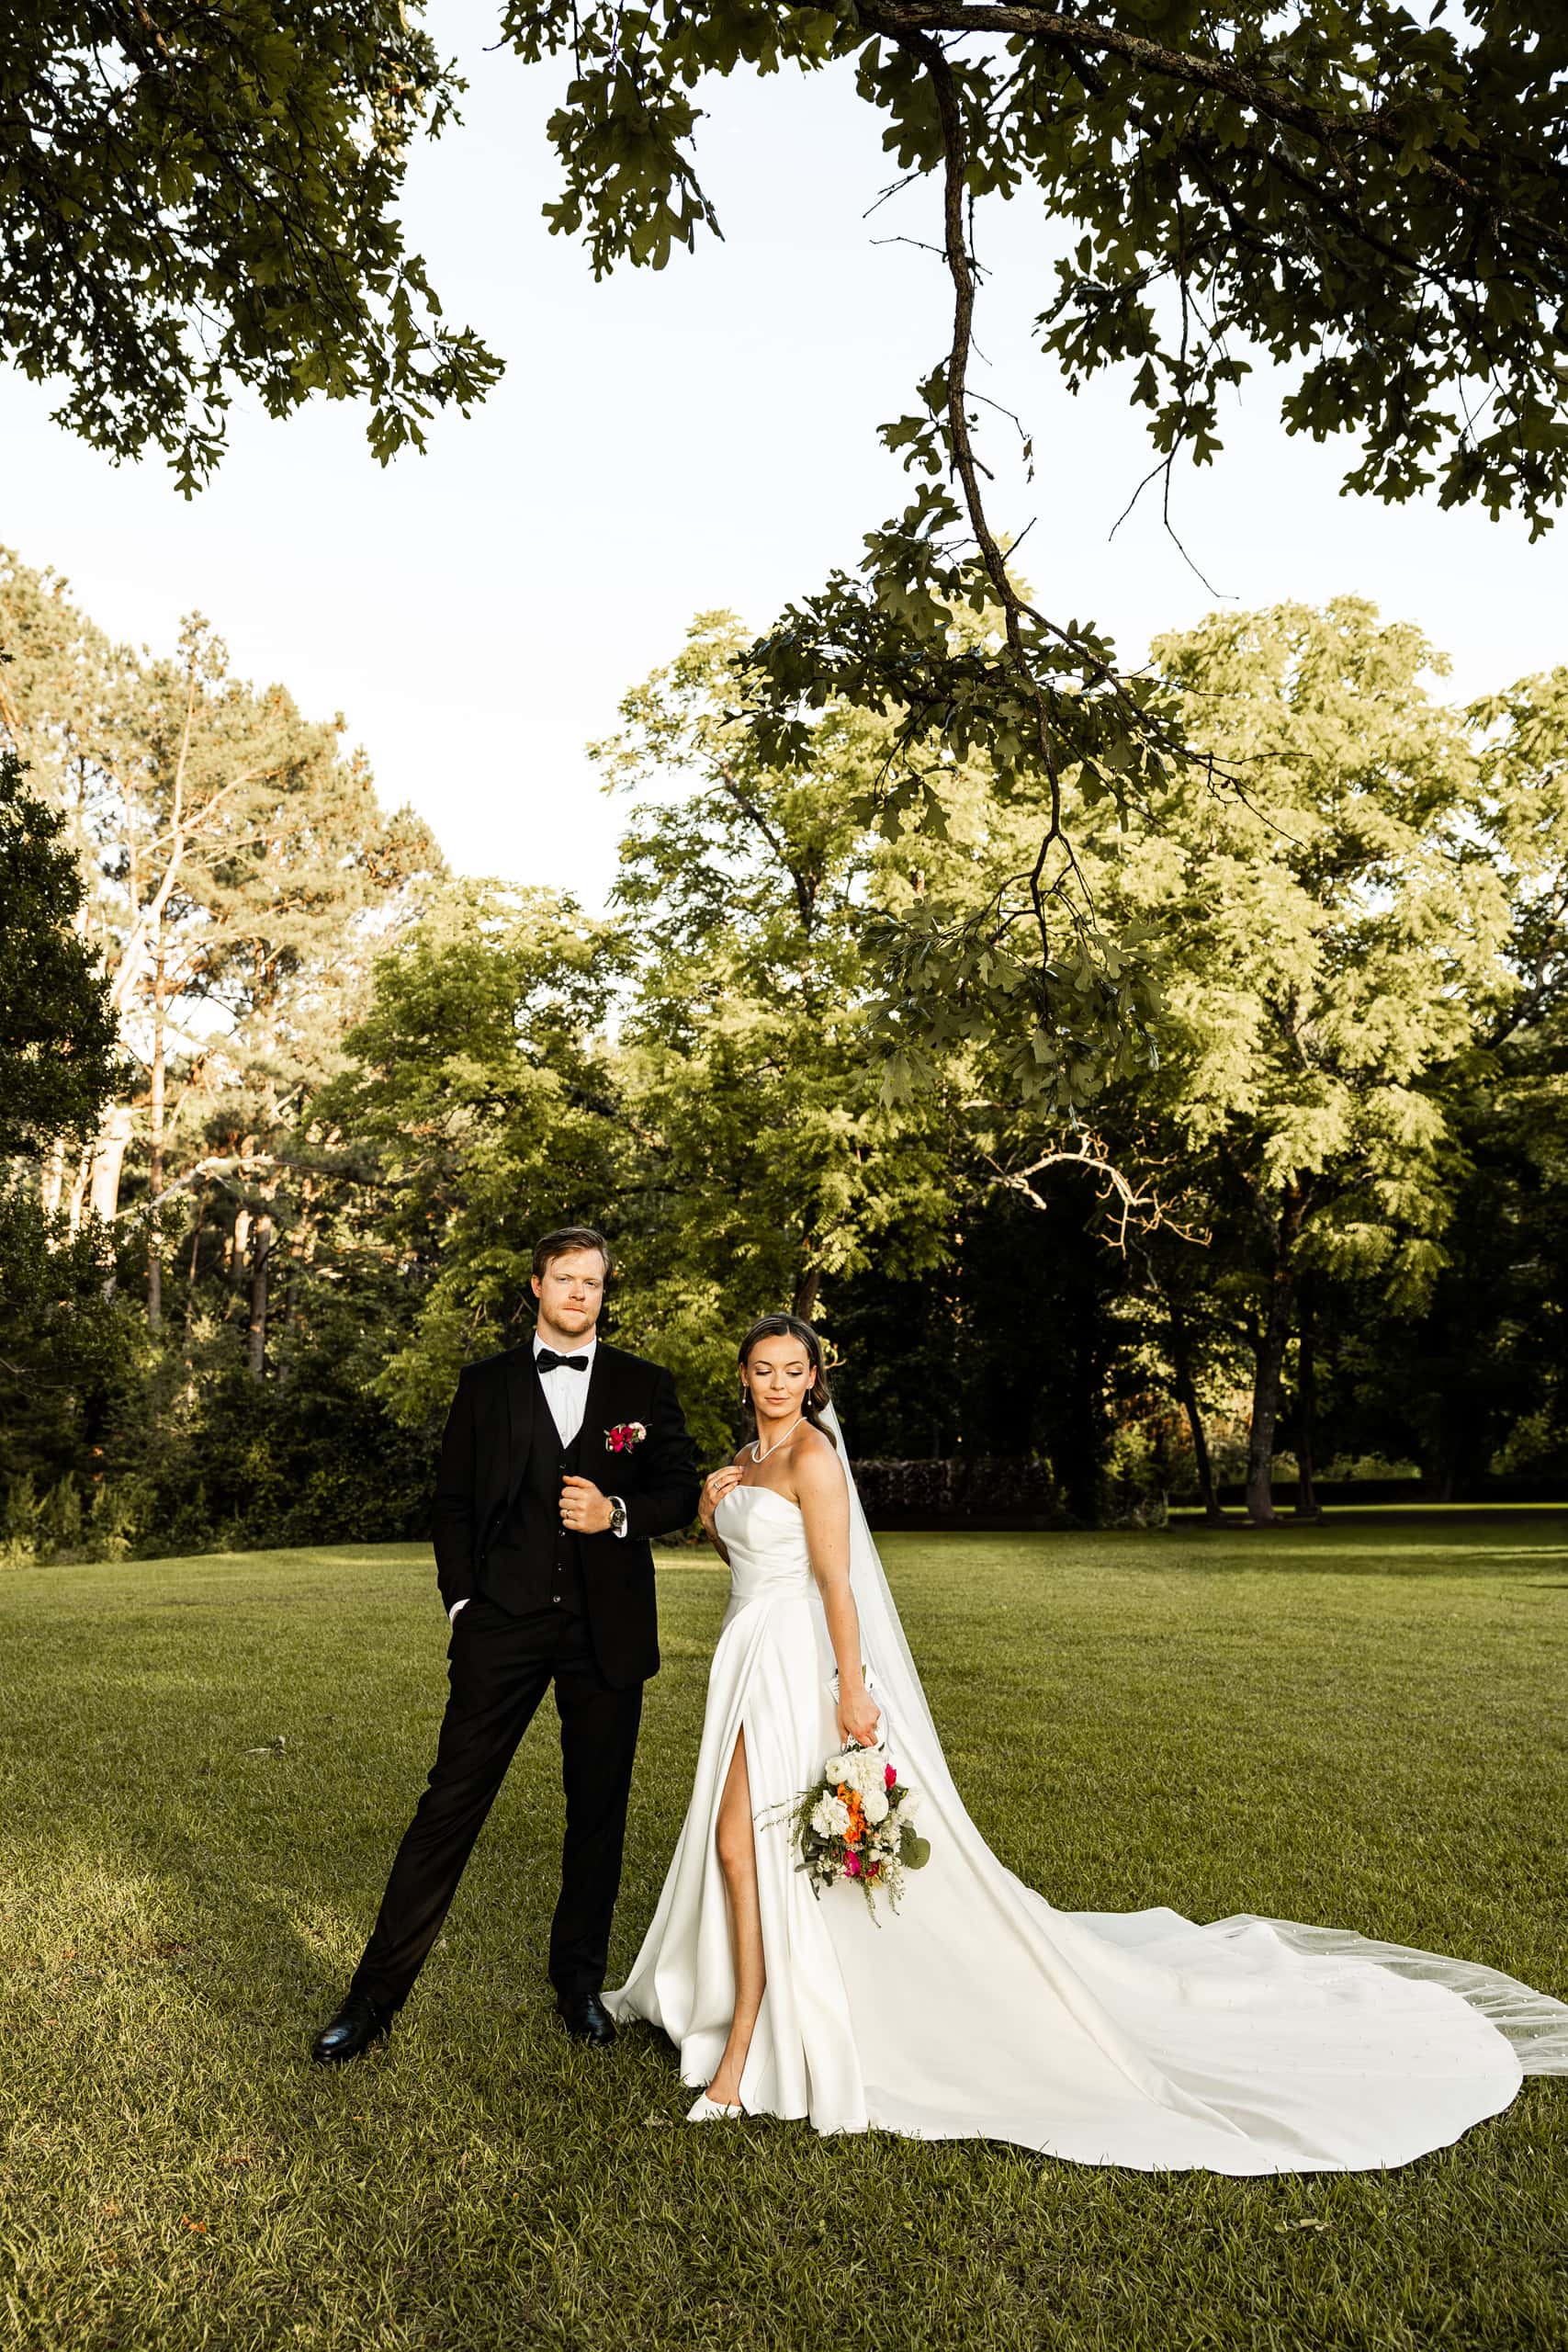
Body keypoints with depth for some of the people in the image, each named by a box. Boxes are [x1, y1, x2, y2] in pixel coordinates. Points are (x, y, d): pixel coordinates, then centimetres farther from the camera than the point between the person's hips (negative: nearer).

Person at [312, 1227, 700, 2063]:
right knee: (449, 1804, 0)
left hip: (607, 1631, 1)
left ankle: (580, 1984, 29)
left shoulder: (645, 1387, 5)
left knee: (599, 1813, 11)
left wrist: (617, 1513, -13)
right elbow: (453, 1502, 7)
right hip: (504, 1623, -1)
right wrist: (462, 1603, -1)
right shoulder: (486, 1385, 6)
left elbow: (683, 1490, 5)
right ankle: (376, 1995, 12)